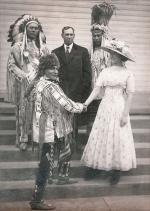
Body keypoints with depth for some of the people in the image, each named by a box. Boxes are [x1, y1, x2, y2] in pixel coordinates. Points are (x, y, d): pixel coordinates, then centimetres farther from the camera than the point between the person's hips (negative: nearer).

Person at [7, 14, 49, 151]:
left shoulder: (42, 46, 10)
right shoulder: (18, 46, 1)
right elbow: (11, 64, -2)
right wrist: (23, 75, -11)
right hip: (23, 83, -2)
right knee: (24, 110, -1)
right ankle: (22, 139, 9)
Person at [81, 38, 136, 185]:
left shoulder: (128, 74, -6)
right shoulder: (105, 72, 3)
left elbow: (129, 95, -7)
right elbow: (96, 90, -2)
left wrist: (125, 114, -11)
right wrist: (85, 104, -12)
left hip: (119, 108, -3)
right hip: (105, 107, 3)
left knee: (117, 139, 4)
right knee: (101, 137, 8)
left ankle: (116, 170, 18)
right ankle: (97, 166, 21)